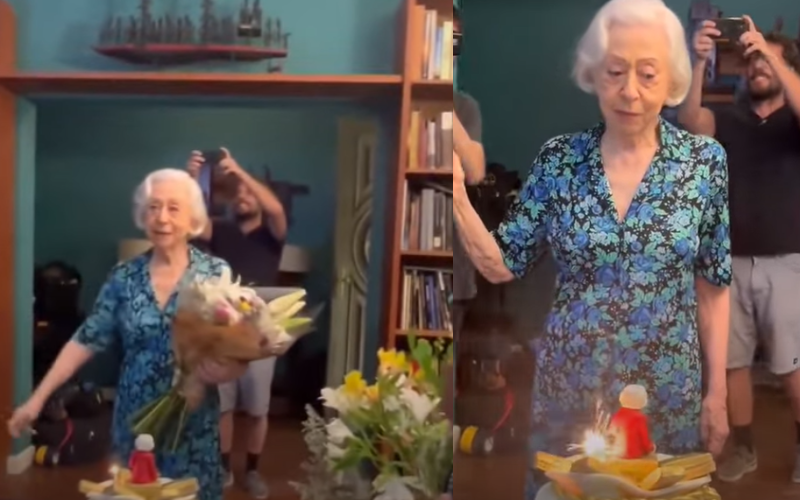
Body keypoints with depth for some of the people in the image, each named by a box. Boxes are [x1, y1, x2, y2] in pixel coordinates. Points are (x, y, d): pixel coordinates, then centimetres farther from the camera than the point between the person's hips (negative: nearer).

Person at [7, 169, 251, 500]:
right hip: (135, 417, 2)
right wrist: (38, 398, -4)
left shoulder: (216, 274, -7)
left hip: (192, 421, -2)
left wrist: (223, 369, -26)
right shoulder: (125, 277, -1)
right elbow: (85, 340, -1)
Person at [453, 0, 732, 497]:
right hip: (570, 383, 1)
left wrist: (717, 391, -1)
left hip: (668, 390, -1)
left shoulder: (705, 160, -7)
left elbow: (715, 285, -1)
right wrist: (456, 195, -17)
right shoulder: (559, 158, -5)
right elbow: (501, 266, -3)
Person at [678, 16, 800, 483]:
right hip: (732, 261, 3)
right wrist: (701, 61, -27)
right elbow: (690, 121, -14)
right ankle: (744, 450, 23)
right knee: (733, 362, 9)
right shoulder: (729, 118, 7)